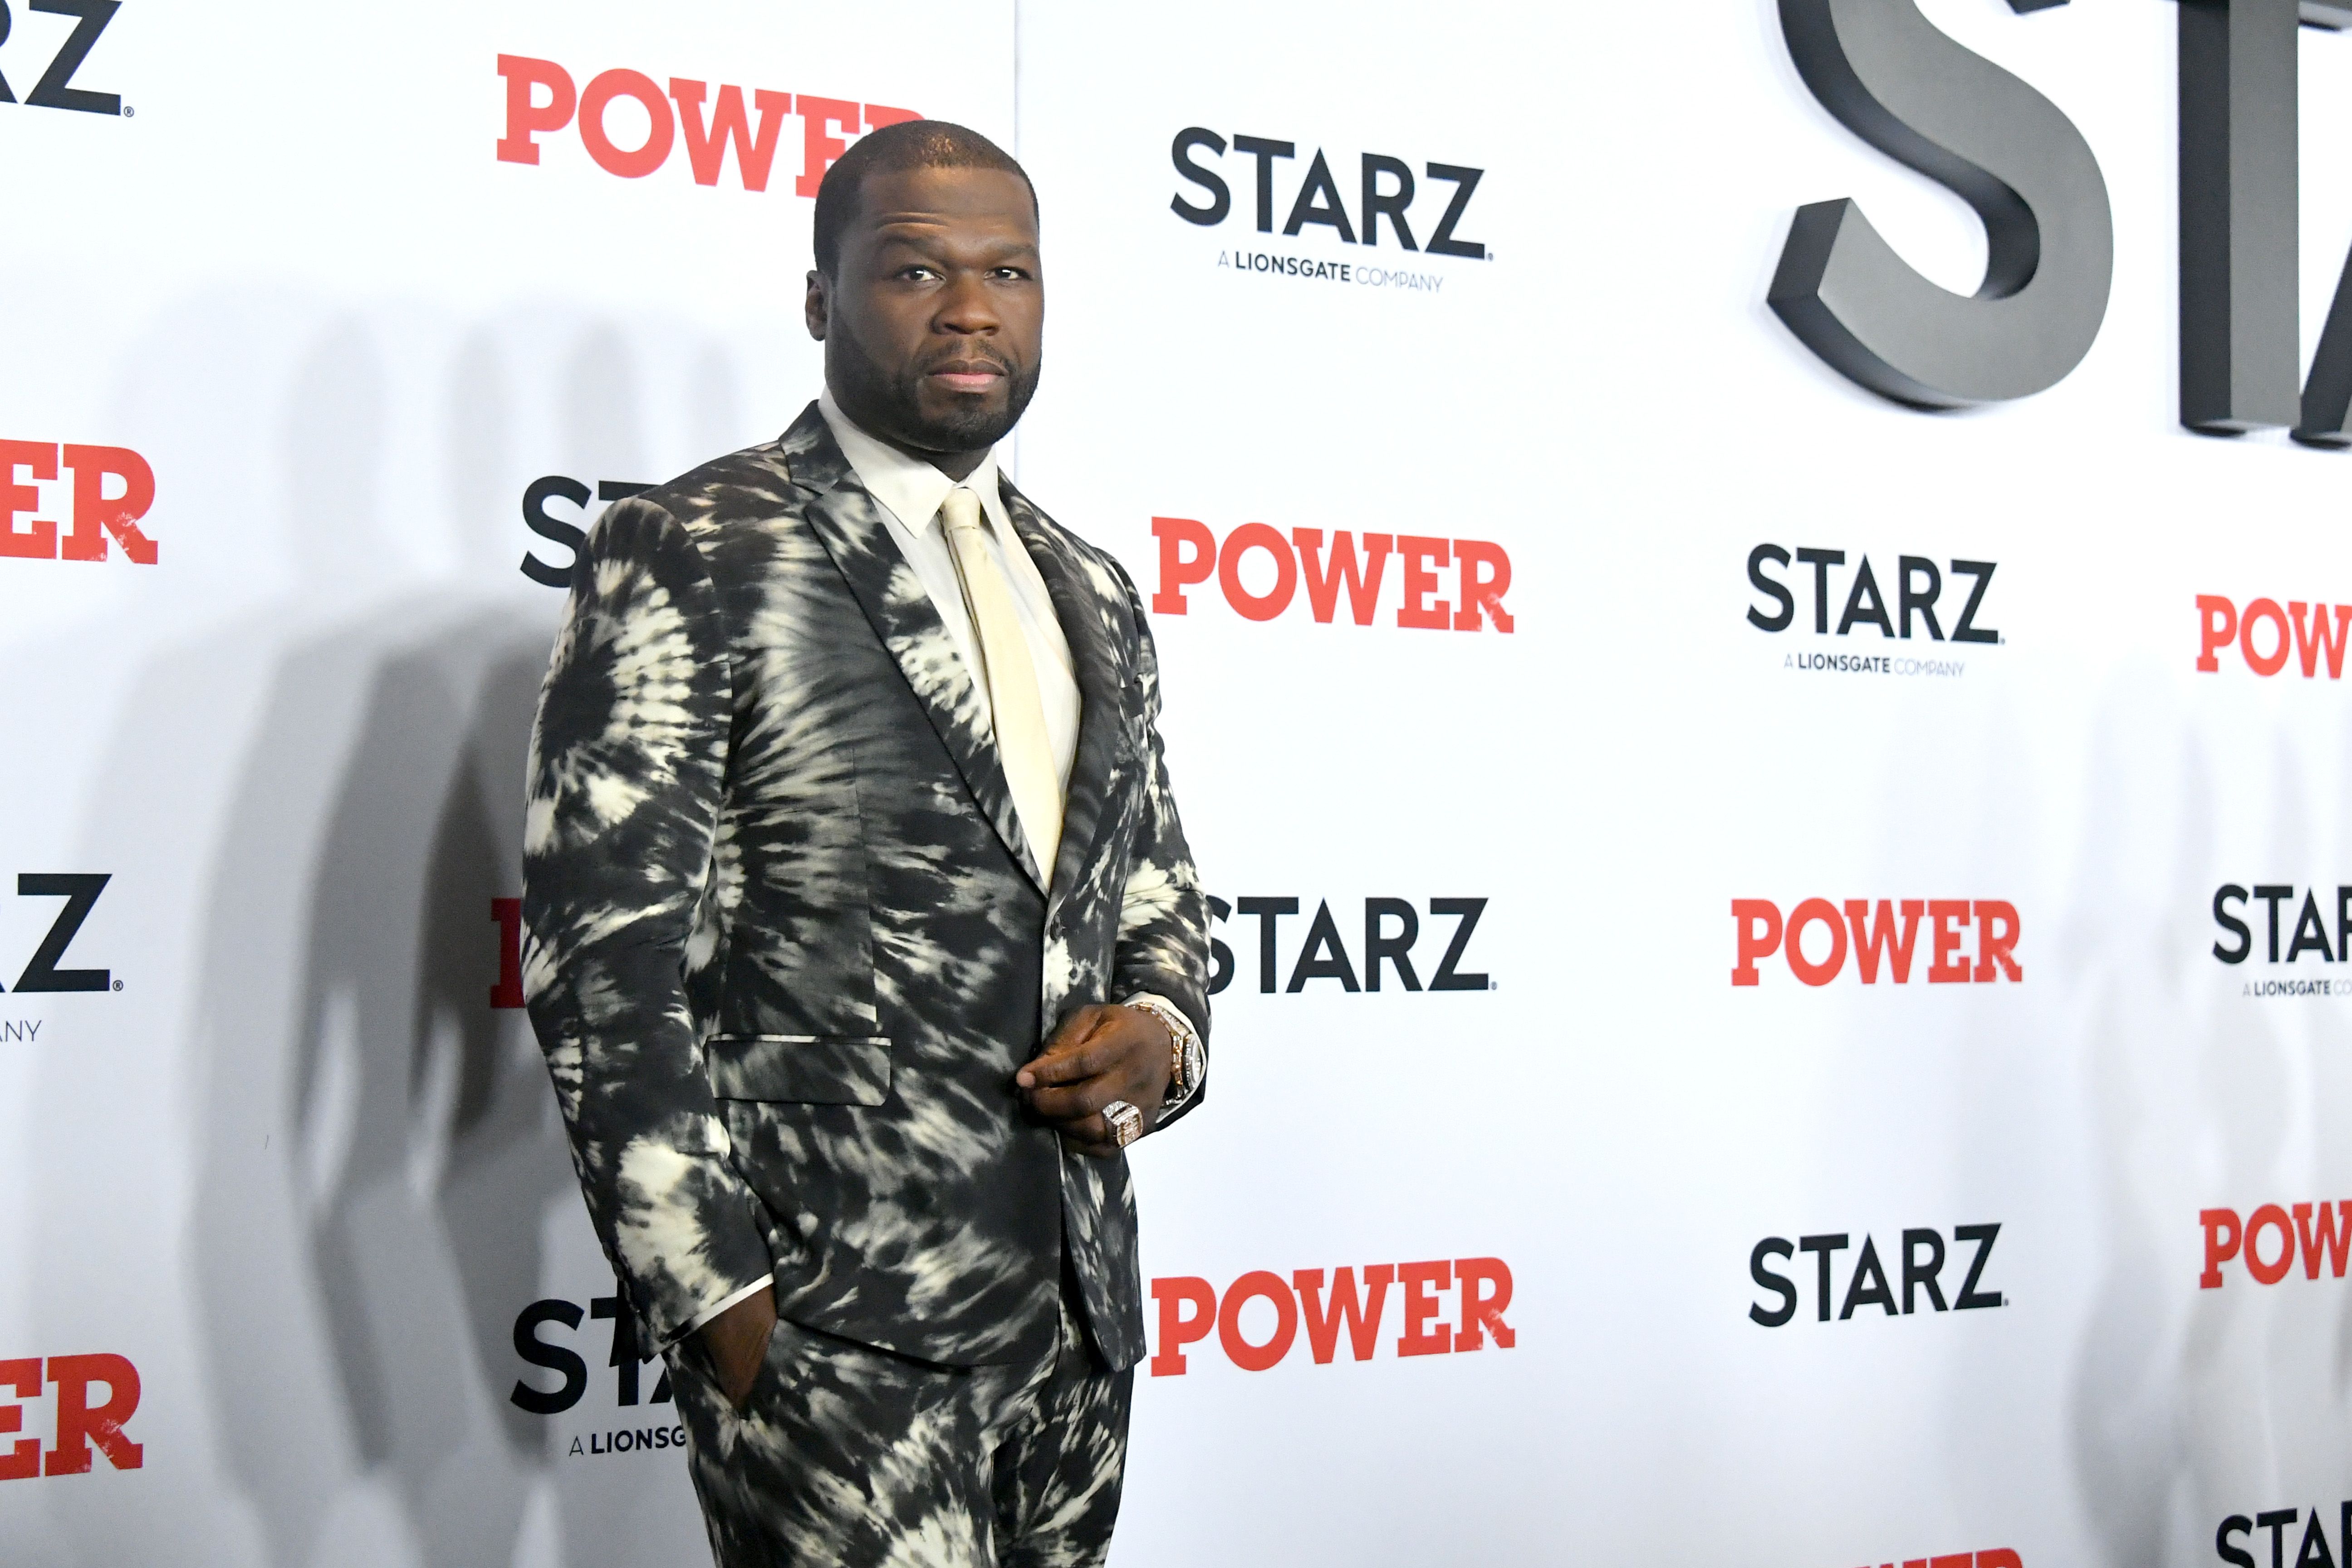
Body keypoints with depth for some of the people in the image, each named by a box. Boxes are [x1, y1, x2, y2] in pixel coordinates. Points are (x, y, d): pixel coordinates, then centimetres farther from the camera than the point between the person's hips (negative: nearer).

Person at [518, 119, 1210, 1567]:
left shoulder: (1094, 592, 13)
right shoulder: (690, 559, -7)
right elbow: (608, 964, -11)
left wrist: (1162, 1029, -1)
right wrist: (718, 1299, -13)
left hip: (1078, 1306, 6)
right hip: (831, 1324, -6)